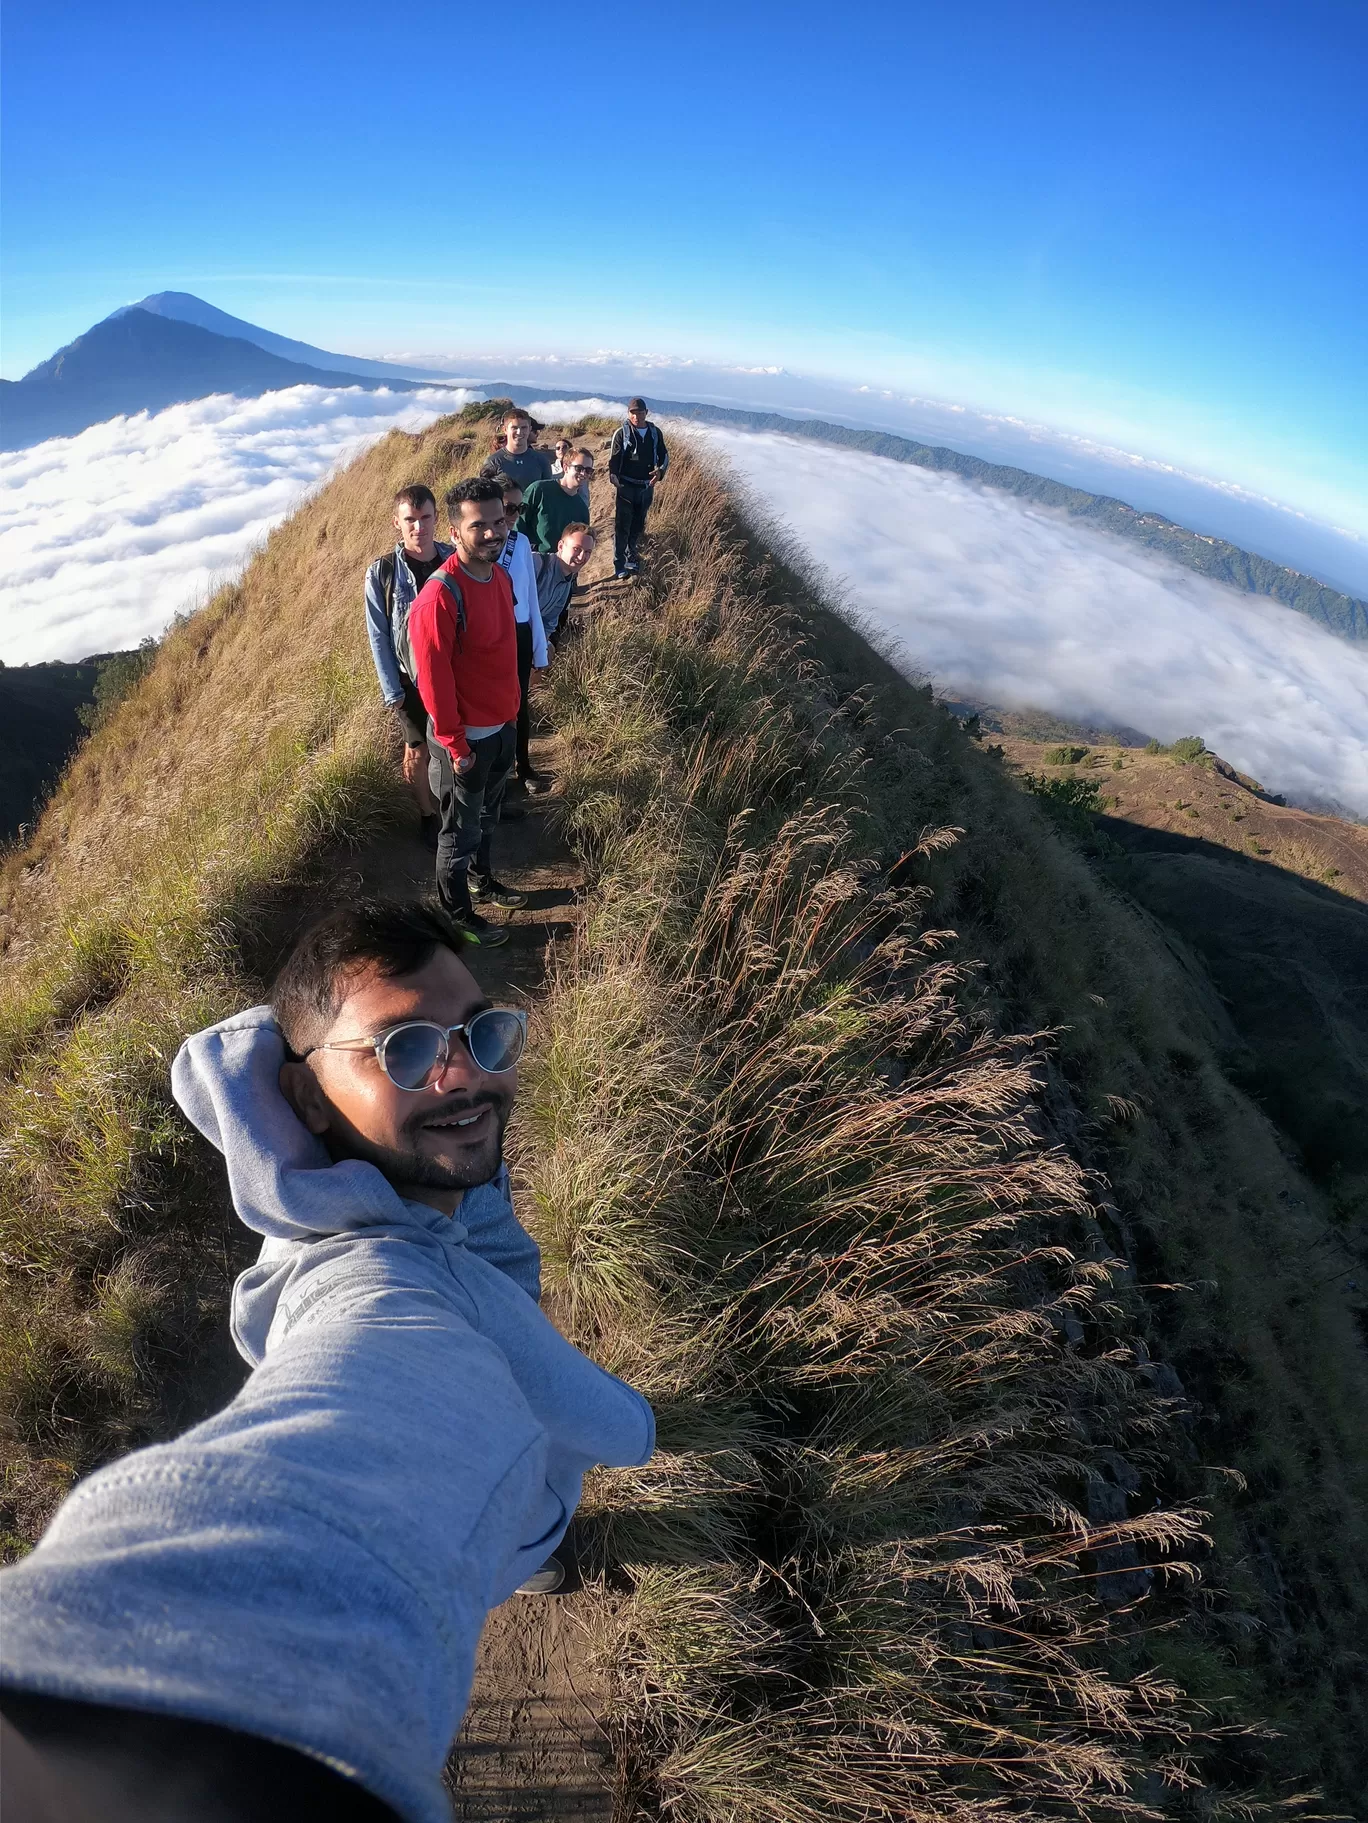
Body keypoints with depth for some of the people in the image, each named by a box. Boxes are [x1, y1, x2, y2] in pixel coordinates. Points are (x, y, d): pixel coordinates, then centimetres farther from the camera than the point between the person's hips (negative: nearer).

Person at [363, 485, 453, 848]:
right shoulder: (382, 572, -13)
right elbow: (378, 635, -8)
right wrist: (391, 690, -9)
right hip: (410, 679, -2)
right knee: (418, 752, 10)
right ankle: (428, 815, 31)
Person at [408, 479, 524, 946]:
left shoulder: (499, 576, 0)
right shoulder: (440, 596, -26)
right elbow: (434, 679, -22)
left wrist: (510, 709, 16)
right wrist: (455, 745, -17)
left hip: (503, 725, 8)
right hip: (467, 737, -8)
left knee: (487, 816, 26)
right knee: (460, 831, 11)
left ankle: (482, 880, 49)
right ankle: (458, 915, 29)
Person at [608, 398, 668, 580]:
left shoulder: (655, 433, 6)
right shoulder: (621, 433, -4)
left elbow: (664, 455, 14)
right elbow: (613, 459, -9)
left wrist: (660, 471, -8)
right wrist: (614, 478, -28)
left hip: (647, 486, 4)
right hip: (626, 486, -4)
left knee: (638, 526, 14)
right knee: (622, 526, -7)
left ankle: (632, 559, 28)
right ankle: (619, 566, -5)